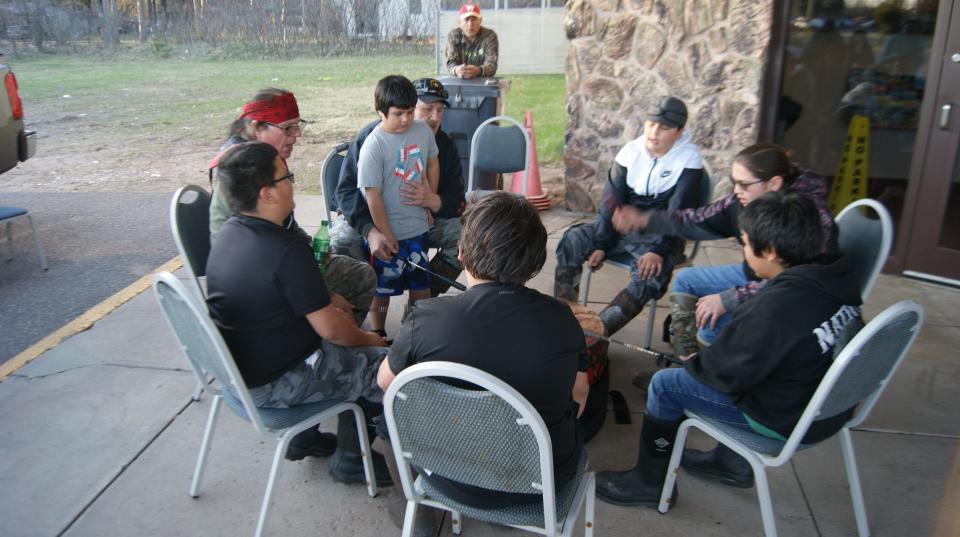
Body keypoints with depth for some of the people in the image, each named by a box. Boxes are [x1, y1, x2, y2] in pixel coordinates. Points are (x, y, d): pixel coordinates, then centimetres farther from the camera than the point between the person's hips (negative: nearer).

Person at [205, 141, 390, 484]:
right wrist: (366, 339, -2)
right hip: (271, 385, -9)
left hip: (237, 367, 9)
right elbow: (330, 329, -21)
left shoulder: (228, 232, -1)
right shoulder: (287, 250, -29)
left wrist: (328, 298, 10)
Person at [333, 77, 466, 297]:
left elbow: (457, 202, -9)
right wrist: (370, 230, -37)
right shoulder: (372, 136, -17)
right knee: (340, 239, -31)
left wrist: (432, 201, -35)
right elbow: (347, 189, -19)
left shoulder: (445, 145, -6)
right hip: (370, 219, -3)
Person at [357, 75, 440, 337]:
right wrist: (385, 235, -16)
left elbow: (432, 163, 14)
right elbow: (372, 195, -19)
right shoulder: (373, 146, -20)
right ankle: (378, 335, 30)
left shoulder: (422, 130, -4)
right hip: (388, 231, -5)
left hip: (418, 226, 5)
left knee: (421, 281, 19)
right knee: (383, 286, 11)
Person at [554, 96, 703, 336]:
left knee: (651, 273, -34)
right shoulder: (631, 150, -1)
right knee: (572, 240, -17)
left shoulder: (689, 158, -11)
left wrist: (659, 251, -29)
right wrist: (601, 244, -11)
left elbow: (679, 212, -17)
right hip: (622, 226, 4)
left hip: (659, 234, -4)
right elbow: (611, 200, -3)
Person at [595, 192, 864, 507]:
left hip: (787, 419, -9)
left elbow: (730, 371, -21)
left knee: (664, 384, -1)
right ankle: (733, 462, 36)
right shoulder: (833, 277, -6)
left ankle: (649, 482, 19)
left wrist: (693, 362, 0)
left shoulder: (778, 305, -32)